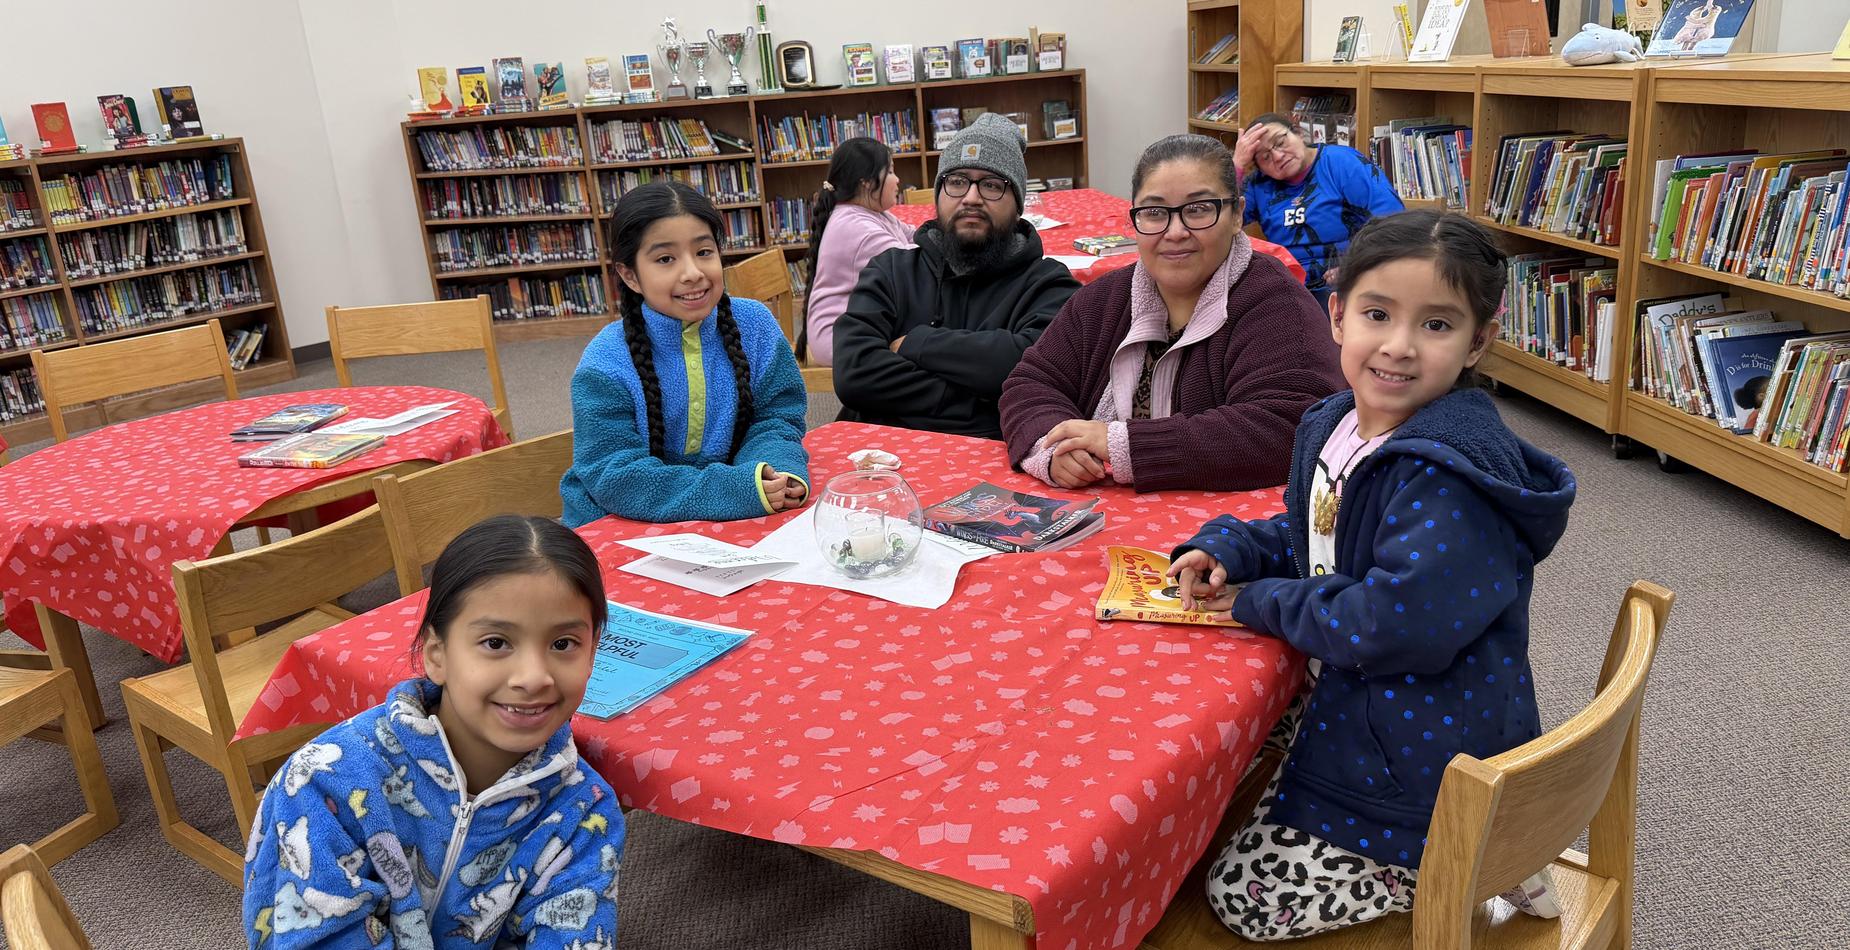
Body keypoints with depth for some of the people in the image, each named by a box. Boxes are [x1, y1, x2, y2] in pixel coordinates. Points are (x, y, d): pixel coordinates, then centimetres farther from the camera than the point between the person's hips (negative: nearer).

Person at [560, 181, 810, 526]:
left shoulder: (754, 323, -3)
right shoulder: (606, 365, -14)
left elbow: (776, 418, 0)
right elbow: (615, 478, -19)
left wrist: (780, 471, -24)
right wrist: (736, 491, -29)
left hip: (734, 524, 4)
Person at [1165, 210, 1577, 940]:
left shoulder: (1451, 472, -27)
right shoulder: (1333, 426, 2)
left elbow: (1399, 623, -32)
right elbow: (1309, 535, 17)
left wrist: (1263, 604, -18)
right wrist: (1226, 550, -4)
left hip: (1428, 763, -8)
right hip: (1346, 701, 8)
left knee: (1246, 897, -4)